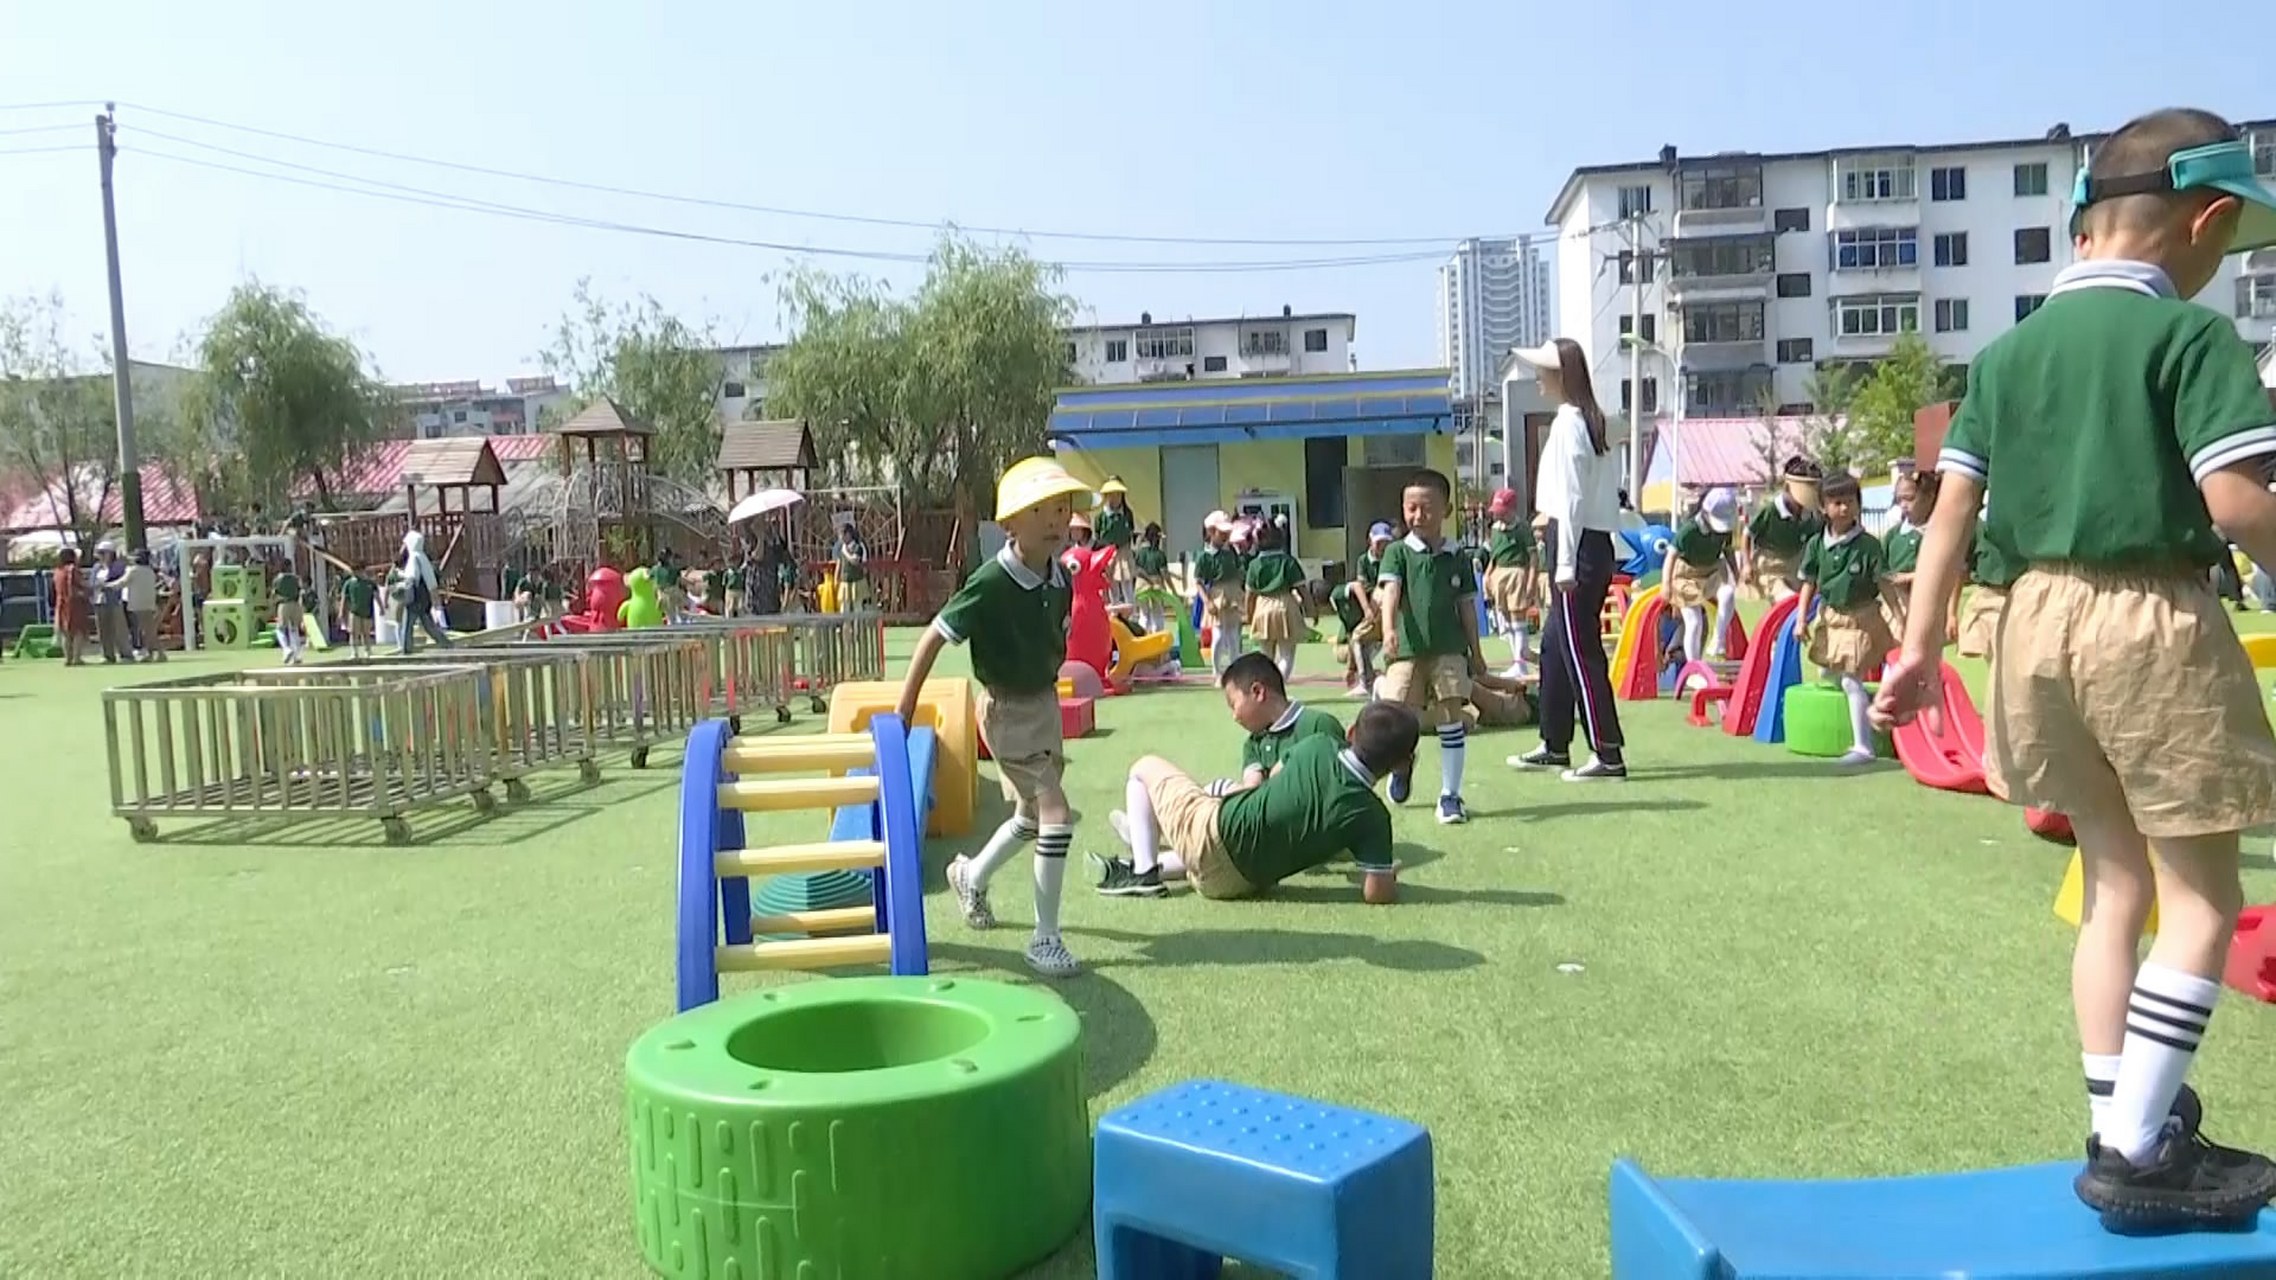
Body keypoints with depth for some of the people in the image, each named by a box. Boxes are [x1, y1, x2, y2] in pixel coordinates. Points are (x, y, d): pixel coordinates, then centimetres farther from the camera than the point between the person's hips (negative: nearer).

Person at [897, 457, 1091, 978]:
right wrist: (902, 715, -19)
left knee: (1032, 816, 22)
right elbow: (933, 638, -20)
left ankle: (972, 875, 49)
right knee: (1057, 813, -14)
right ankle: (1045, 938, -2)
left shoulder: (1061, 579, -4)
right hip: (1006, 709, -8)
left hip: (1045, 701, 8)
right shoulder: (991, 583, -24)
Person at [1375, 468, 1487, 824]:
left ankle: (1450, 794, 6)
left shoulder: (1457, 557, 9)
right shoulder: (1398, 552, 3)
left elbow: (1466, 604, 13)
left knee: (1450, 716, -2)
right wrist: (1389, 628, -30)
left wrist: (1475, 651, 13)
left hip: (1449, 649, 2)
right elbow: (1391, 589, -13)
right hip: (1407, 650, -1)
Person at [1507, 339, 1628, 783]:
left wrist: (1565, 564, -17)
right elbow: (1599, 491, 15)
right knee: (1554, 645, 16)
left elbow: (1572, 499, -17)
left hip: (1579, 546, -10)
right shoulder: (1591, 420, 15)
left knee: (1579, 650, -5)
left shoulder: (1567, 423, -12)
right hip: (1595, 543, 10)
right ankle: (1555, 746, 24)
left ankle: (1608, 755, -2)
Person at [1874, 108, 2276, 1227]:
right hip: (2152, 622, -6)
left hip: (2041, 617, 6)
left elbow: (1952, 511, 7)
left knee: (2114, 884, 17)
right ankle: (2137, 1153, 3)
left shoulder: (2007, 351, 10)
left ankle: (2117, 1130, 23)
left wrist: (1919, 649, 8)